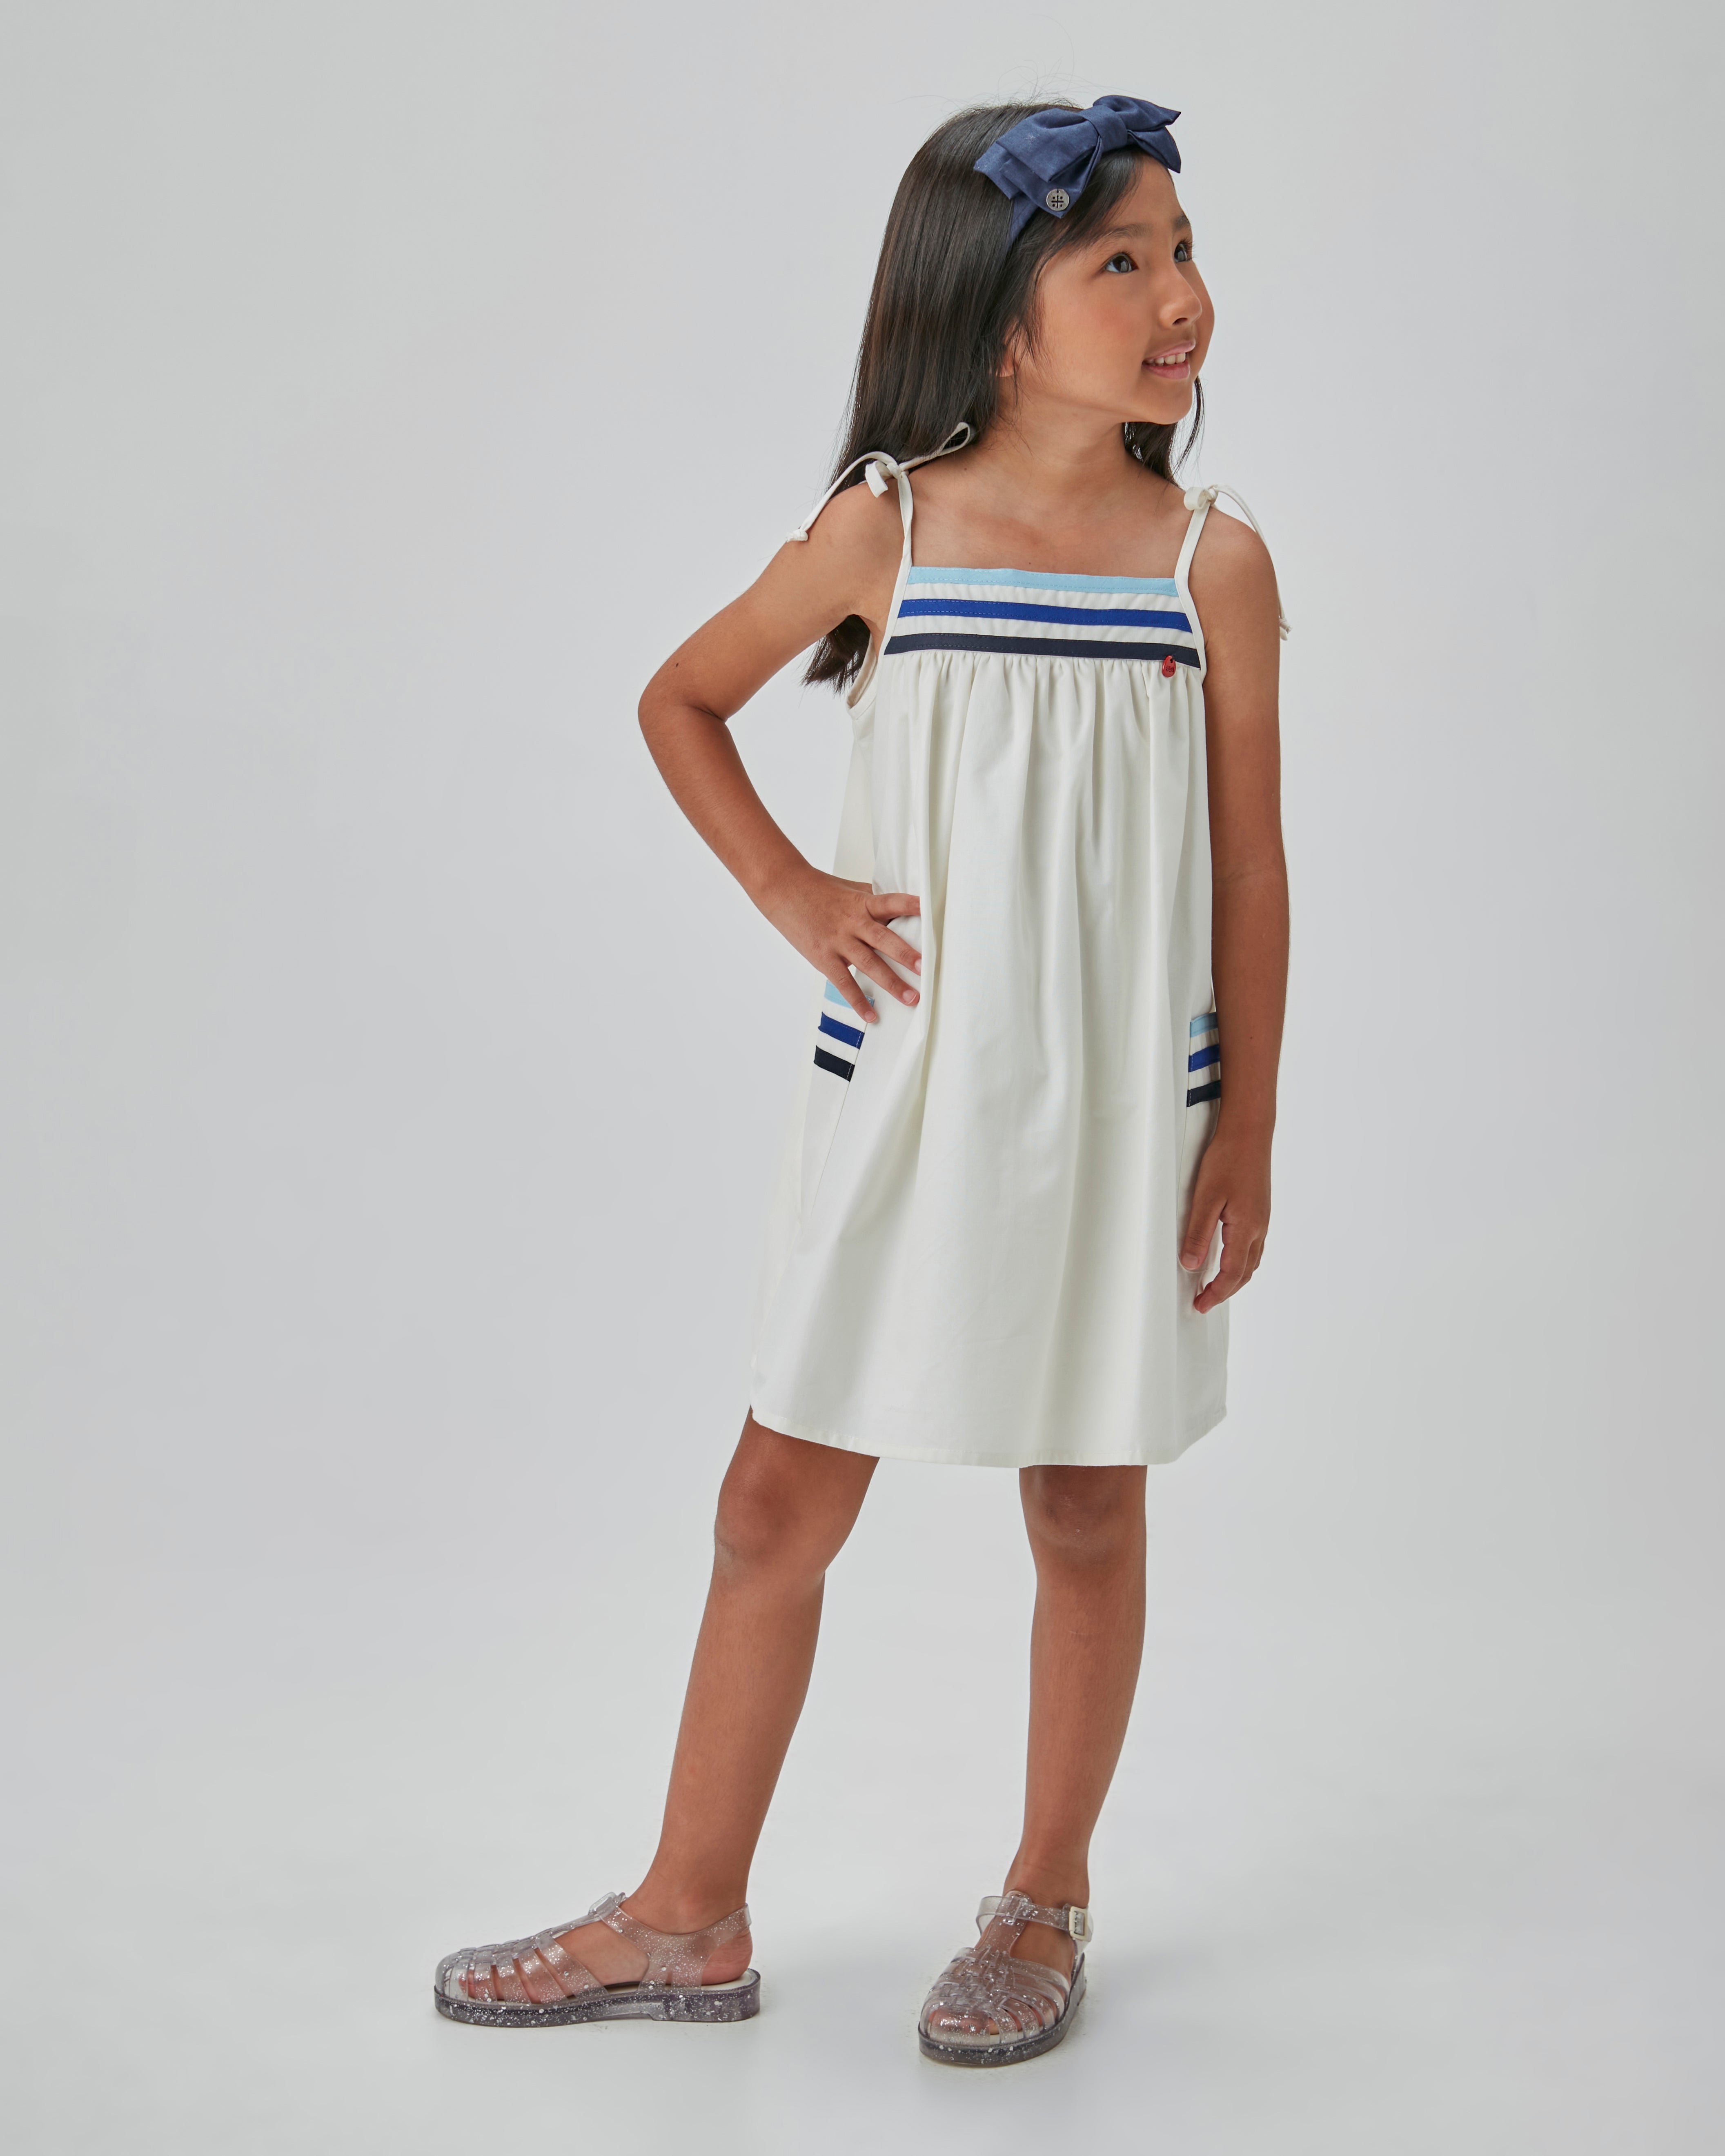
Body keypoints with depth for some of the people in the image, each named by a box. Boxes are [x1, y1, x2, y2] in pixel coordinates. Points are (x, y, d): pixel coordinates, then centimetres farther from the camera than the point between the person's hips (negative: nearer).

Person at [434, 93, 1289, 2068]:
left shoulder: (1213, 563, -3)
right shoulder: (885, 530, -2)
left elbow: (1252, 872, 1)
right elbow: (680, 702, 12)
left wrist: (1246, 1135, -1)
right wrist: (790, 891, 1)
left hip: (1123, 1113, 0)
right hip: (904, 1092, 1)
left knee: (1088, 1515, 10)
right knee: (779, 1501, 7)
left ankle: (1044, 1906, 31)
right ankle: (687, 1920, 23)